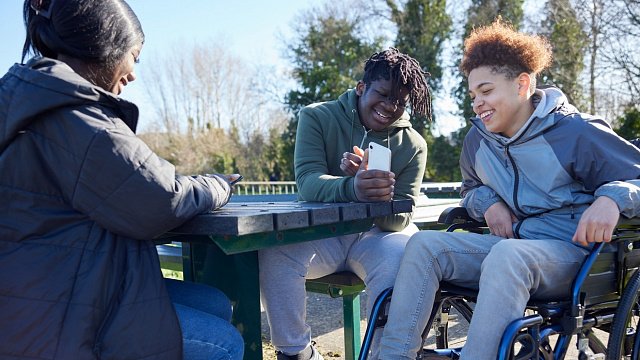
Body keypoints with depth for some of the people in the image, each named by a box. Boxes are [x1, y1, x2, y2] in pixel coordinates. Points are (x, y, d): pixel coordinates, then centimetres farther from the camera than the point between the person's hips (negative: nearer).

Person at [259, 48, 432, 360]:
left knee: (401, 261, -33)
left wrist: (380, 197, -31)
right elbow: (308, 182, -18)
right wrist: (352, 188, -42)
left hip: (377, 234, 1)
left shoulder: (413, 145, 1)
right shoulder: (317, 117, -3)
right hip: (321, 230, 0)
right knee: (273, 251, -30)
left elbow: (400, 219, -5)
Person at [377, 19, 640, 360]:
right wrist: (488, 203, 2)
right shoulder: (478, 139, 9)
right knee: (424, 244, -15)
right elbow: (471, 188, 27)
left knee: (506, 255, -39)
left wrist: (611, 198, -29)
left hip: (571, 252, -5)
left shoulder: (576, 132, -8)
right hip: (510, 245, 6)